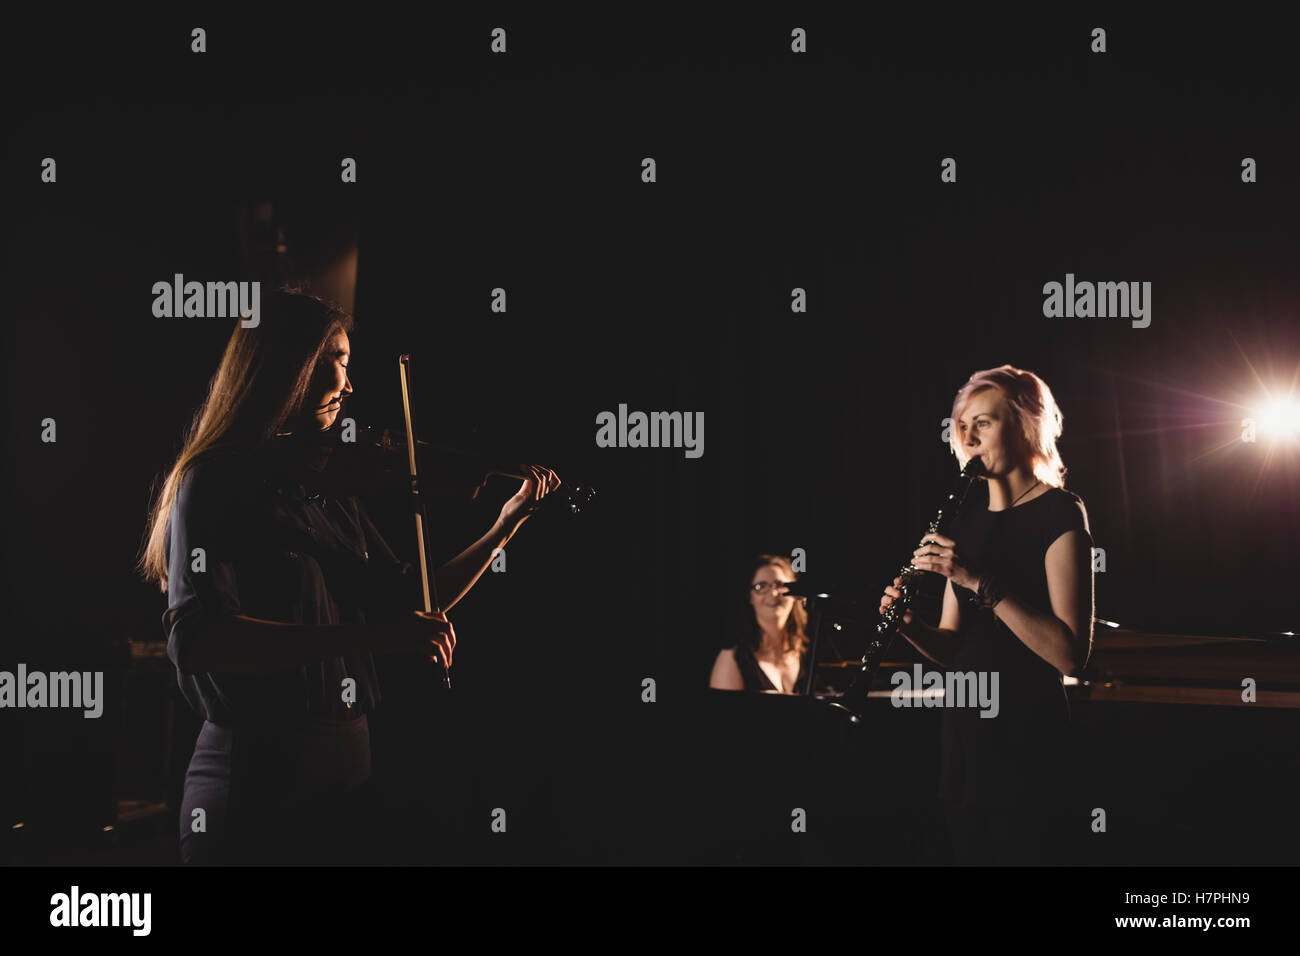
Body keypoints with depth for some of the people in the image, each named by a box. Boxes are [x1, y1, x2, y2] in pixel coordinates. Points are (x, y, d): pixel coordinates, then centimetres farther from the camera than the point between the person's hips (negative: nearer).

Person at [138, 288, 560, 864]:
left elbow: (403, 600, 19)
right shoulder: (217, 481, -10)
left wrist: (505, 526, 11)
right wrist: (367, 637, -31)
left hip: (348, 774, 7)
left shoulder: (330, 487, 11)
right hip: (258, 789, -7)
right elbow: (196, 638, -25)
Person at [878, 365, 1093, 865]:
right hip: (964, 726, 7)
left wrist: (981, 581, -25)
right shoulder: (969, 513, 12)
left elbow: (1070, 654, -19)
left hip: (1026, 735, -7)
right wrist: (909, 625, -6)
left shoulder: (1059, 513, -9)